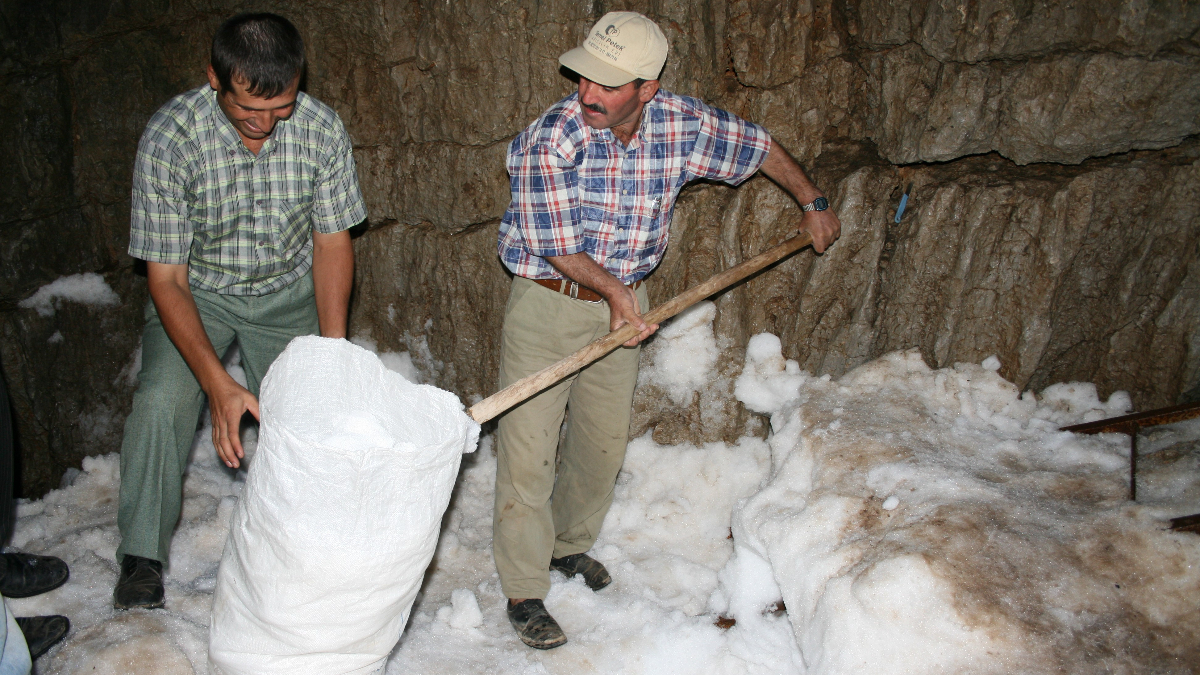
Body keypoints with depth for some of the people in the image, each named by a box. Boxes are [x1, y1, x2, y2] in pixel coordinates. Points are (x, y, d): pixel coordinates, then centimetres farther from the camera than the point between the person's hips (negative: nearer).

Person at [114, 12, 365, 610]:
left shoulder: (321, 129, -20)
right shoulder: (170, 138, -26)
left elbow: (332, 243, -9)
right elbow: (166, 278, -23)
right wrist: (218, 385, -33)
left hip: (289, 292, 2)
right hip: (197, 290, -1)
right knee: (160, 403, -21)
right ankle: (143, 558, 0)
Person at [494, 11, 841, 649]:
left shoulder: (683, 124, -9)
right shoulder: (549, 140, -22)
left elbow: (758, 147, 8)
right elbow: (557, 247, -19)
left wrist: (812, 202, 16)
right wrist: (613, 288, -22)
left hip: (623, 303, 4)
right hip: (548, 303, -4)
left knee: (604, 441, 15)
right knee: (528, 448, -3)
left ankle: (570, 544, 39)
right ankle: (524, 591, 12)